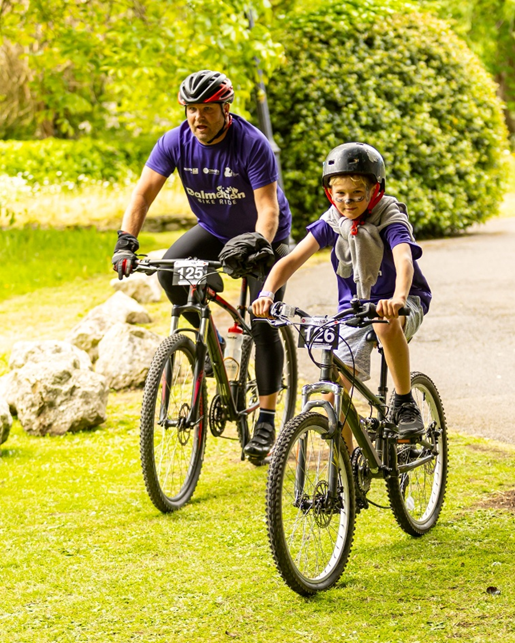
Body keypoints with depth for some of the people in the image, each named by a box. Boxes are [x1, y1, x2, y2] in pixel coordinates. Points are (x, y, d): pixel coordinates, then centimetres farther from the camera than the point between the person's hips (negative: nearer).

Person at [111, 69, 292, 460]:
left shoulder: (252, 145, -29)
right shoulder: (175, 143, -18)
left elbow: (268, 207, -34)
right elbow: (144, 192, -23)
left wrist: (259, 241, -54)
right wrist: (126, 241, -37)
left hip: (264, 236, -4)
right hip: (215, 230, 4)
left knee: (264, 325, -13)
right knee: (170, 270, -24)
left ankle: (266, 423, -5)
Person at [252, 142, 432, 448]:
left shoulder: (390, 220, -20)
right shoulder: (331, 222, -8)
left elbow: (404, 260, -39)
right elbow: (292, 259, -17)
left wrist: (398, 299, -61)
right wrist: (267, 293, -37)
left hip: (405, 303, -4)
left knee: (388, 324, -40)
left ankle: (405, 403, -20)